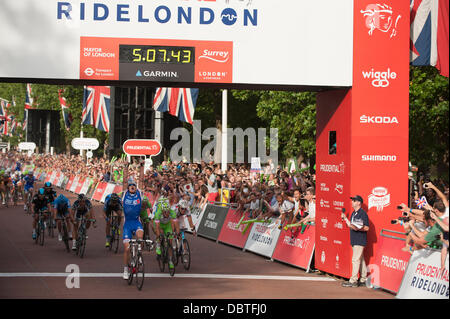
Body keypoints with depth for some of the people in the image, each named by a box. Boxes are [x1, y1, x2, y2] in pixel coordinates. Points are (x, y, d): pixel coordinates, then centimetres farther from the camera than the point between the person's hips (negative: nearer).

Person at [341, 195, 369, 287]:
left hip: (360, 241, -9)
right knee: (361, 259, 13)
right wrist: (345, 218, 14)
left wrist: (357, 228, -28)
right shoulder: (353, 213, 16)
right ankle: (363, 279, 20)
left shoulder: (363, 213, -12)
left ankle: (353, 281, -11)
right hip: (354, 240, 9)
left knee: (356, 260, -10)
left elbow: (366, 228, -16)